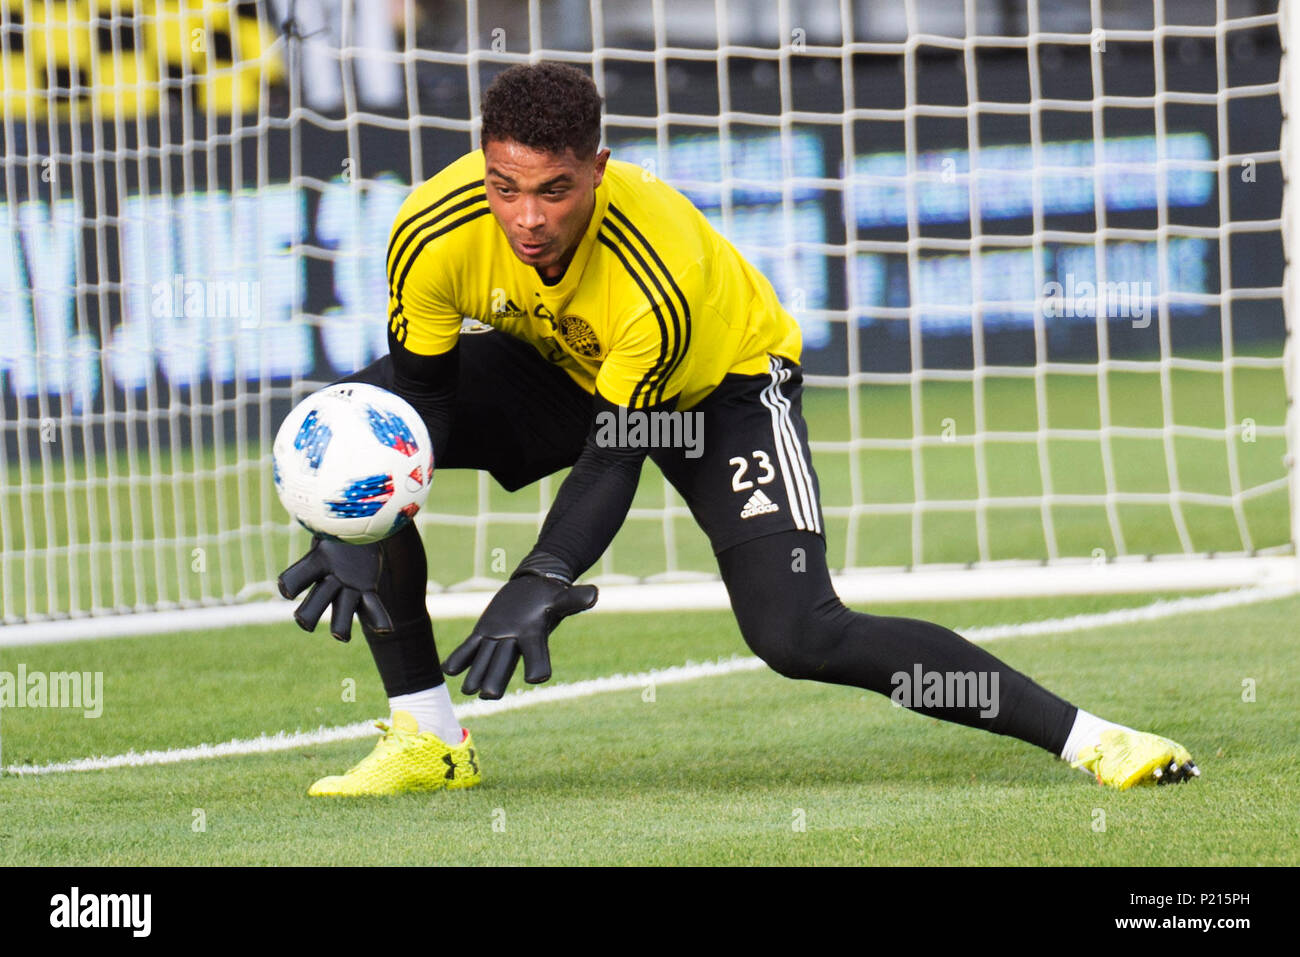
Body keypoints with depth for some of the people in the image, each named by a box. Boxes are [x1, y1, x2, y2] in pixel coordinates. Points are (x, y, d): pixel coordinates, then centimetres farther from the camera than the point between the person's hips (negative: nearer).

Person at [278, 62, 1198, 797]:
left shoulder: (660, 276, -39)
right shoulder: (433, 234, -29)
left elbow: (614, 461, -32)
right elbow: (417, 391, -16)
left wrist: (539, 586, -47)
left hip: (724, 383, -5)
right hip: (555, 368, 5)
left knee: (798, 634, -23)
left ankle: (1084, 736, -16)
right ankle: (430, 743, -8)